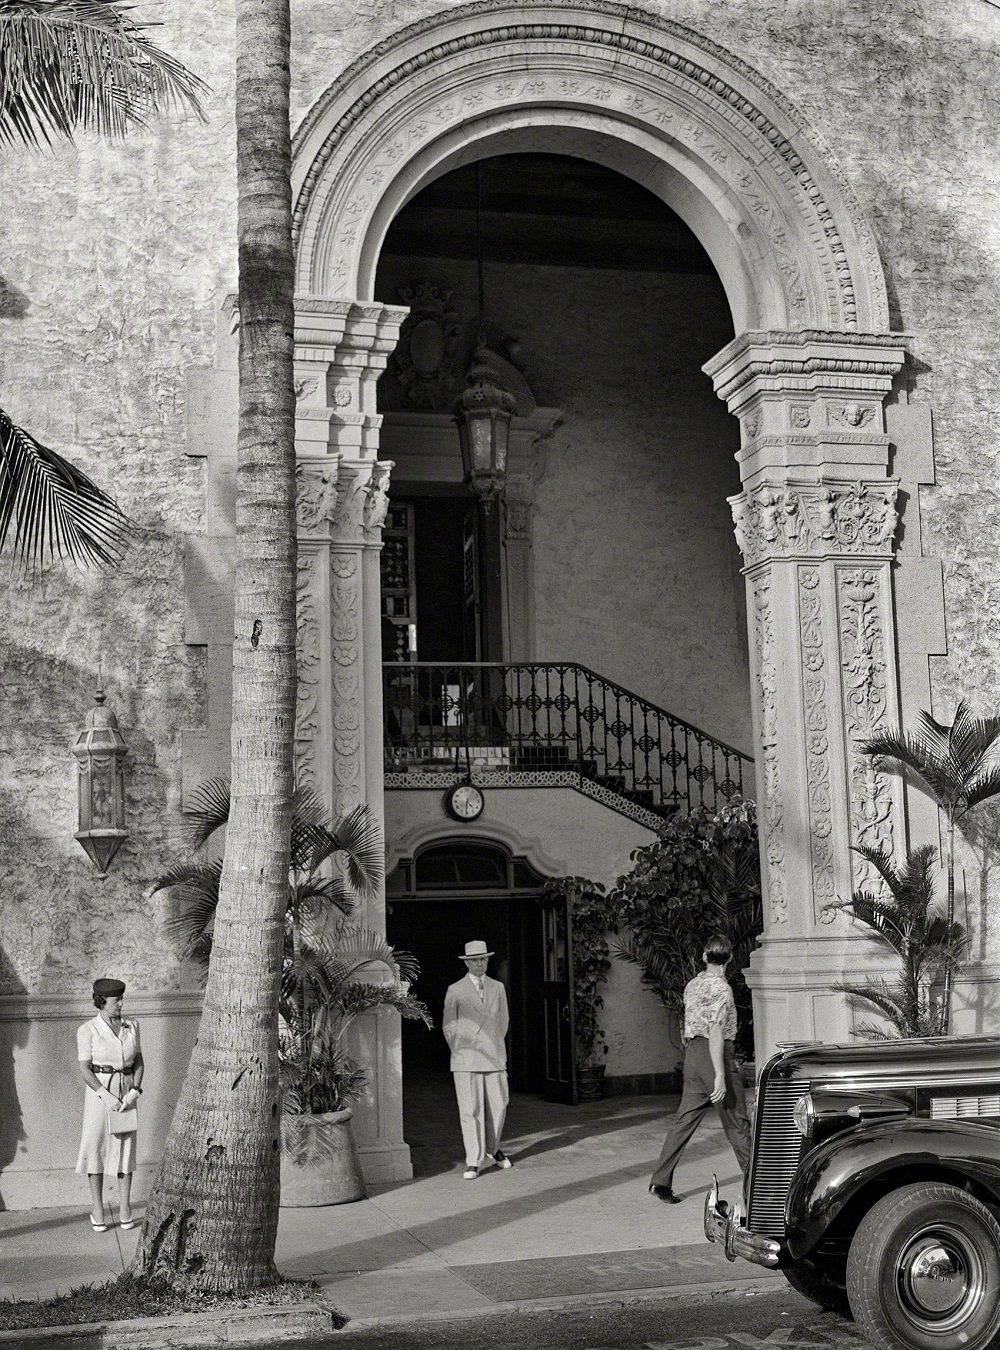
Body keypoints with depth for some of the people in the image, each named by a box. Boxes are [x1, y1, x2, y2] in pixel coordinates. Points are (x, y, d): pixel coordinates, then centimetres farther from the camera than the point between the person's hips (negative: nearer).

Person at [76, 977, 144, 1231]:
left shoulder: (131, 1026, 4)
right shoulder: (87, 1030, -8)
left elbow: (139, 1062, 6)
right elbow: (84, 1069, -10)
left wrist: (134, 1092, -9)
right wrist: (105, 1095, -19)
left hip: (126, 1092, 3)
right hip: (99, 1090, -3)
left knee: (126, 1146, 5)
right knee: (96, 1147, 3)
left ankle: (125, 1208, 13)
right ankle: (97, 1209, 13)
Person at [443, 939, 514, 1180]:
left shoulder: (498, 988, 9)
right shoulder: (455, 991, 1)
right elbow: (448, 1026, 7)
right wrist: (459, 1052, 9)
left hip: (494, 1058, 3)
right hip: (466, 1061, -3)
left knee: (498, 1105, 3)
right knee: (470, 1110, -6)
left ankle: (492, 1147, 28)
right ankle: (474, 1162, -2)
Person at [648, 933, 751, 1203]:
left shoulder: (692, 984, 12)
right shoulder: (720, 988, -13)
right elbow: (715, 1032, -20)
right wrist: (720, 1076, -22)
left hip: (692, 1053, 7)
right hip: (715, 1055, -7)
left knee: (684, 1120, 6)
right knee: (736, 1121, 4)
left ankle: (660, 1180, 1)